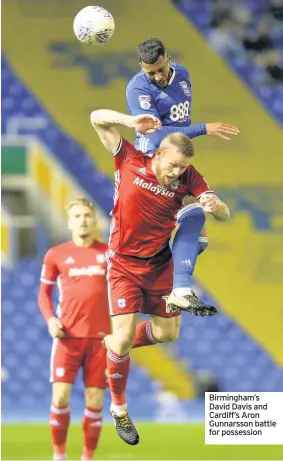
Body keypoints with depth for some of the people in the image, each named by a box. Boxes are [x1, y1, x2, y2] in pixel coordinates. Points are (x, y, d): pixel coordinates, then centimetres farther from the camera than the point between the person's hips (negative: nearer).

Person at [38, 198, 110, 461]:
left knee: (95, 401, 1)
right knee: (60, 397, -8)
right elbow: (44, 292, 12)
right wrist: (50, 319, -6)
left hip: (100, 337, 1)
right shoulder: (56, 255, 5)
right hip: (68, 336, -1)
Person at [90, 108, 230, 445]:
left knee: (168, 333, 10)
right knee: (123, 335, -9)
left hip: (159, 263, 3)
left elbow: (224, 215, -15)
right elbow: (98, 118, -13)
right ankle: (118, 409, 10)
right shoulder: (130, 161, -16)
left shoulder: (187, 177, -12)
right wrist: (133, 122, -30)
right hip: (124, 263, -3)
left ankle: (115, 345, 39)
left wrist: (215, 206, -39)